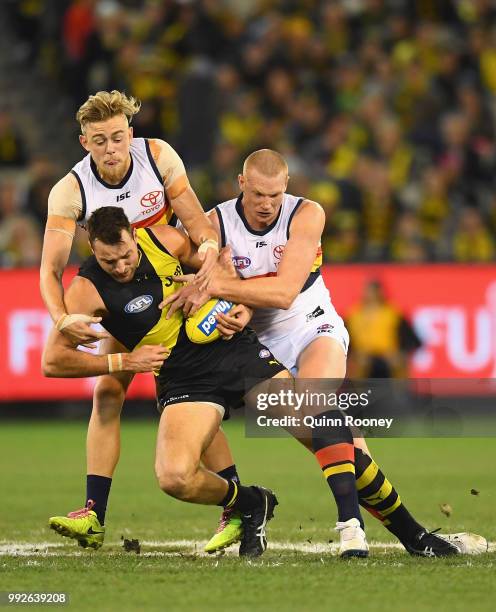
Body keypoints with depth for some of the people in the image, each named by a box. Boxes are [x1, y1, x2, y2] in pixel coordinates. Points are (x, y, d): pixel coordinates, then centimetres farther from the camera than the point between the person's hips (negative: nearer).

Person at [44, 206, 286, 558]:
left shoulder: (165, 240, -3)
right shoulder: (88, 290, -13)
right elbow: (53, 361, -13)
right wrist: (124, 362, -13)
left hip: (231, 345, 2)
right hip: (182, 379, -2)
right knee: (175, 478, -25)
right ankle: (250, 505, 5)